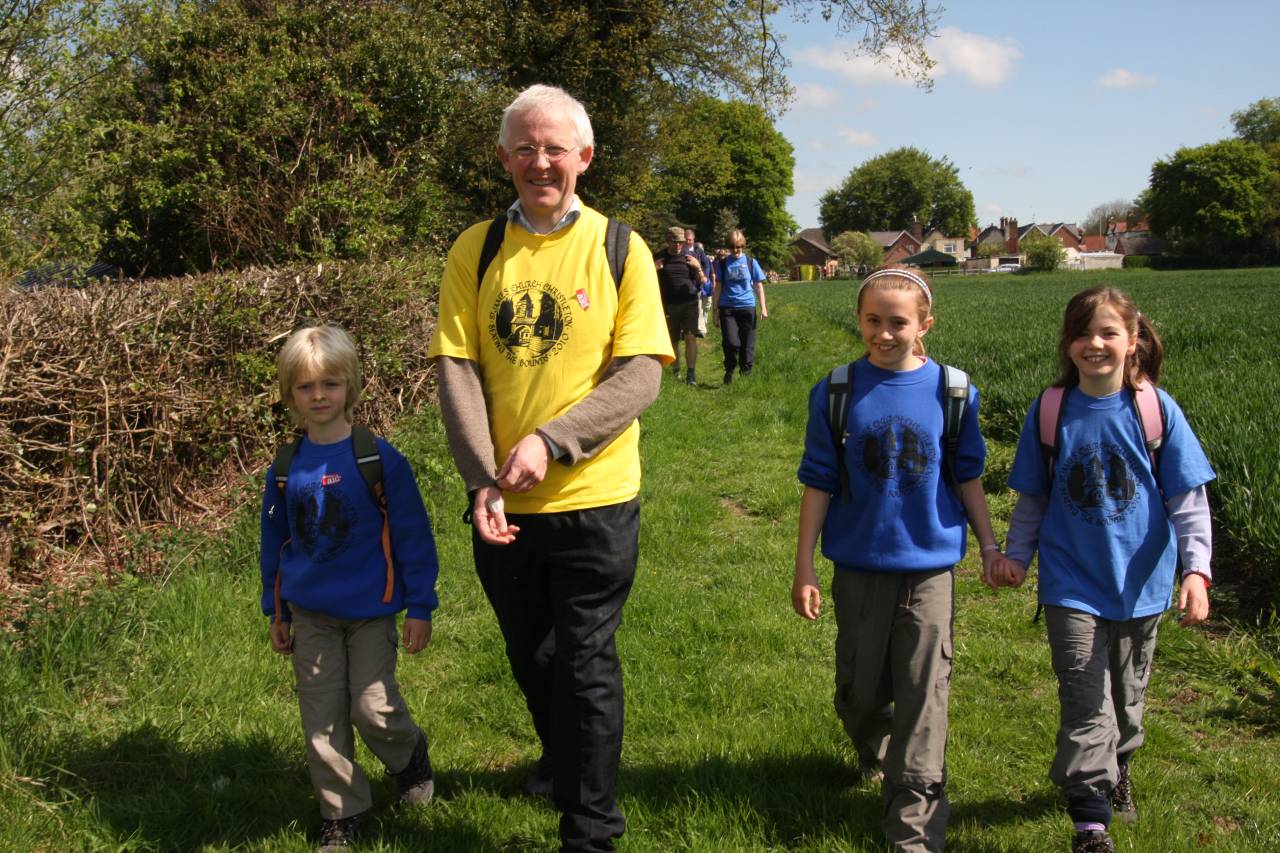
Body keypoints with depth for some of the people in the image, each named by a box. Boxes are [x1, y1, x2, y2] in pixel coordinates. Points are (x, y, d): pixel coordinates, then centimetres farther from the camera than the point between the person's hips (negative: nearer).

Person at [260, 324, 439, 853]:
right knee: (322, 720, 8)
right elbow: (274, 542, 11)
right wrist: (275, 612, 13)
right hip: (310, 615, 4)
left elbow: (412, 536, -8)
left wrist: (420, 607, -8)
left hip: (370, 611, -3)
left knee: (373, 708, -2)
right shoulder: (285, 467, 0)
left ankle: (410, 756, 31)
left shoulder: (378, 458, -12)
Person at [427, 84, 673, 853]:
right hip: (502, 505, 3)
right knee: (530, 659, 21)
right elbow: (457, 370, -5)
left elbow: (642, 375, -12)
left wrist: (550, 444, -23)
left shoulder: (619, 249, -5)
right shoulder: (474, 252, 1)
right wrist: (485, 481, -16)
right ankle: (564, 762, 48)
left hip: (594, 500, -3)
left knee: (585, 667, 5)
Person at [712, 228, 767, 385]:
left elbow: (759, 286, 9)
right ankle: (729, 370, 9)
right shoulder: (723, 263, 6)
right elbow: (718, 288, 10)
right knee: (731, 342, -15)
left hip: (747, 307, 1)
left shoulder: (750, 262, 5)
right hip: (727, 307, 0)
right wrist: (715, 310, 7)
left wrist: (763, 308, 4)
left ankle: (746, 376, 15)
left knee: (747, 345, 3)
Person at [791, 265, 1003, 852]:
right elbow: (818, 483, -1)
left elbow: (966, 475, 7)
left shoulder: (951, 390, -3)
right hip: (859, 566, 1)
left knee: (923, 697, -1)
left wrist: (989, 544, 9)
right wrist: (804, 567, -2)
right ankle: (873, 754, 46)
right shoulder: (837, 392, -5)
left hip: (929, 565, -1)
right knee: (859, 689, 13)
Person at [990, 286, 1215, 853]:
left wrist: (1196, 570, -14)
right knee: (1085, 703, -6)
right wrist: (1016, 556, -3)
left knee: (1126, 696, 19)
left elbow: (1188, 499, -6)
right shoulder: (1049, 412, -5)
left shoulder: (1157, 410, -9)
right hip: (1072, 585, -1)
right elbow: (1032, 498, 5)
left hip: (1140, 584, 1)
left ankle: (1117, 770, 46)